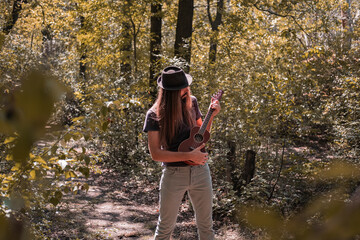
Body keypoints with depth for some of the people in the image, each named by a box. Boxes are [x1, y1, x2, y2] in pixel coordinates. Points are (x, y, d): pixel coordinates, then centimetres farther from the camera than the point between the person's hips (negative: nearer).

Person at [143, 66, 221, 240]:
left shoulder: (191, 103, 1)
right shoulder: (155, 115, -13)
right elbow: (155, 153, -17)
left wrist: (212, 115, -3)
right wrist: (189, 156, -22)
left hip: (200, 171, 4)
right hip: (174, 174, -4)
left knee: (206, 225, 15)